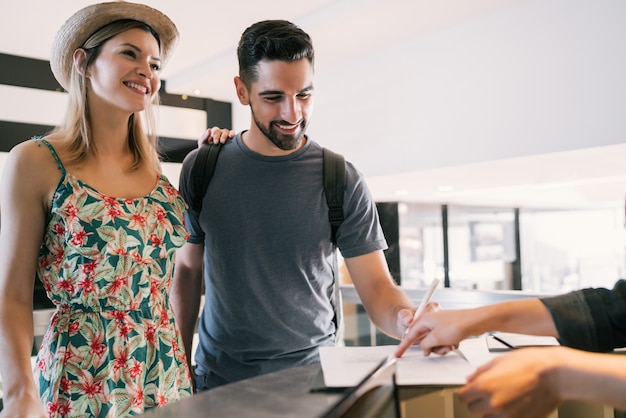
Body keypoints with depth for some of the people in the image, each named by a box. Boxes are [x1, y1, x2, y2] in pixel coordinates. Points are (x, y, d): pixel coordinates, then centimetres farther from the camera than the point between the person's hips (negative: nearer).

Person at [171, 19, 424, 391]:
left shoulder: (342, 181, -9)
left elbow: (377, 286, -9)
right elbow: (188, 270, 3)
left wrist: (406, 318, -30)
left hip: (312, 372, 0)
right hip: (220, 376, 1)